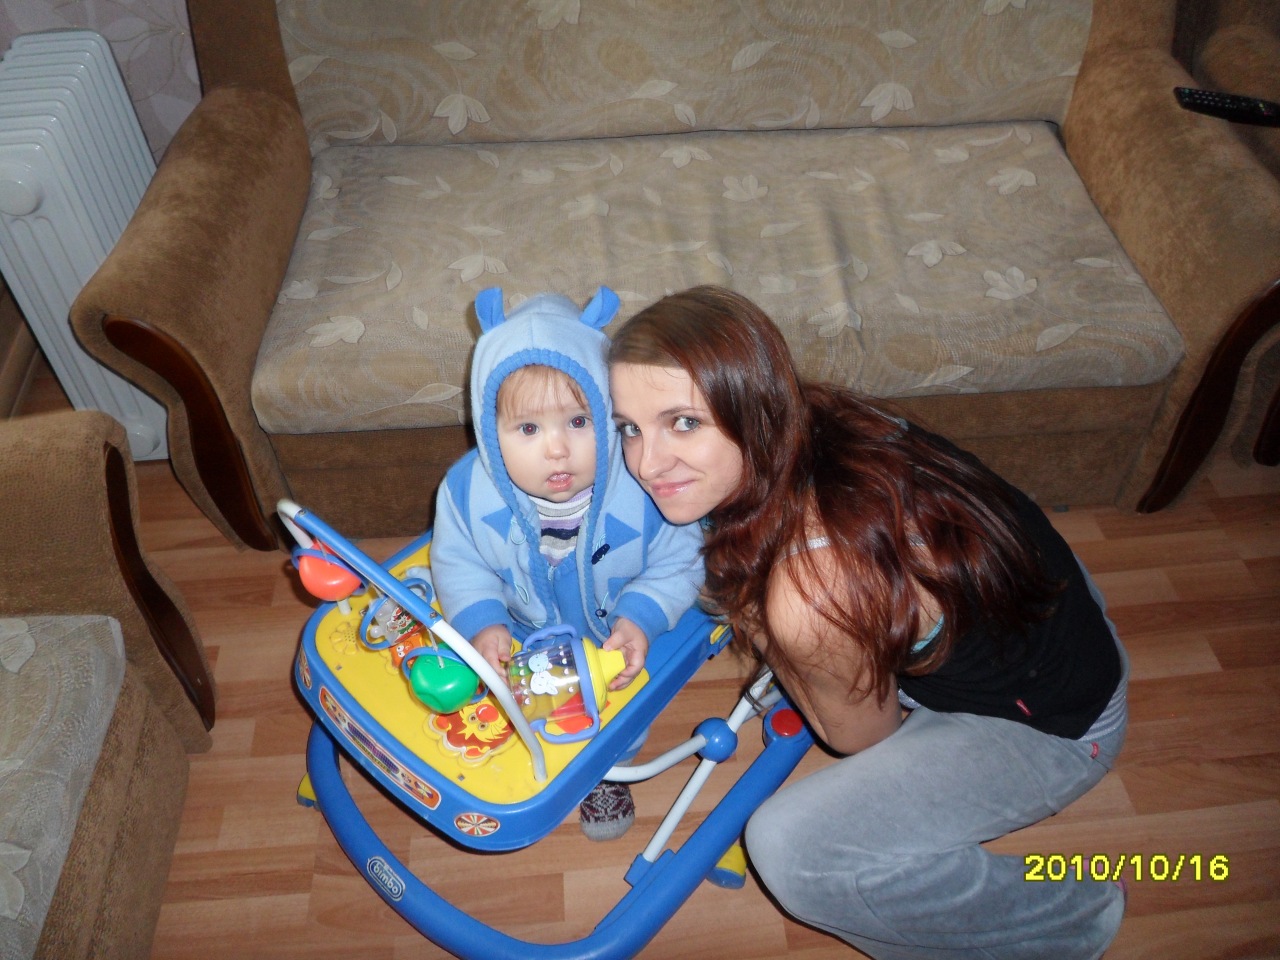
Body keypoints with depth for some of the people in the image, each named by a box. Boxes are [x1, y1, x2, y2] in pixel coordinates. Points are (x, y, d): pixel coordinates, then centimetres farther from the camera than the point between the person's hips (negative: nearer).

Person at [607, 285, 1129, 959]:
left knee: (791, 851, -16)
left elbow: (860, 736, -14)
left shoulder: (809, 598, -38)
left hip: (1052, 726, -7)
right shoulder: (810, 421, -17)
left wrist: (753, 625, -9)